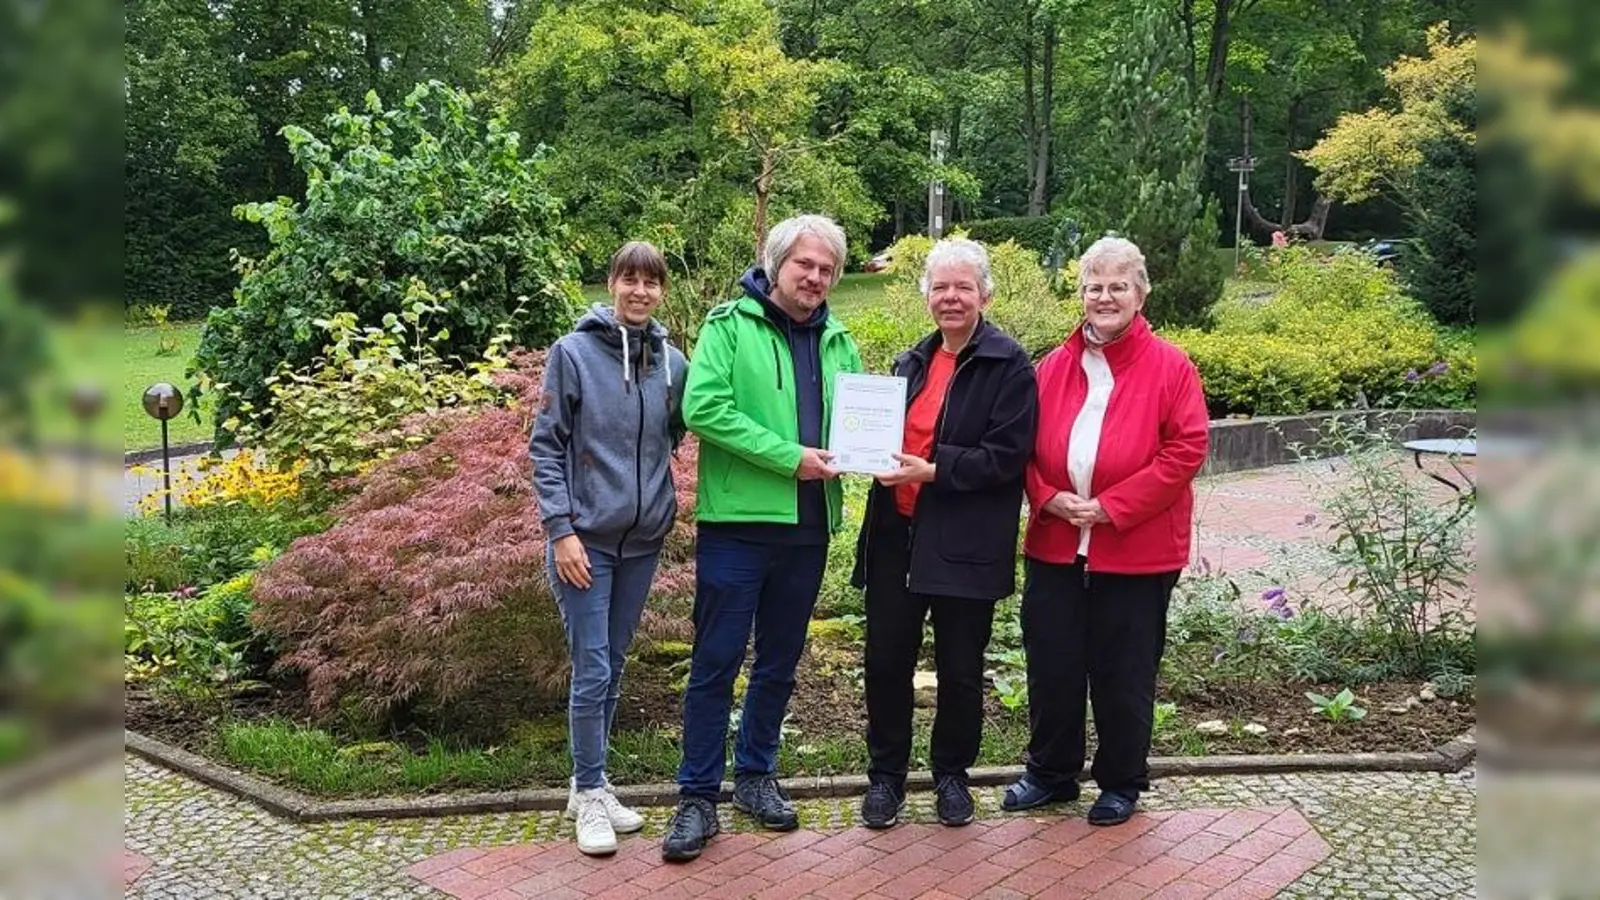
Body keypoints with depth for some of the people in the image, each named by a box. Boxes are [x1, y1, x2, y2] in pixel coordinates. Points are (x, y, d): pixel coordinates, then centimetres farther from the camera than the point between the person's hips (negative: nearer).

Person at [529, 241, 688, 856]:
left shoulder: (672, 363, 4)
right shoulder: (573, 354, -7)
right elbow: (546, 447, -7)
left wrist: (665, 504, 8)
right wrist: (561, 529, -13)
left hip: (643, 539, 4)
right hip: (585, 538, -4)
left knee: (614, 666, 13)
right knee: (592, 670, -4)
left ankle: (593, 782, 27)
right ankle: (589, 793, 11)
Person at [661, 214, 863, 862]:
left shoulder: (838, 343, 12)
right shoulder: (730, 324, -4)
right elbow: (704, 407, -16)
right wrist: (789, 457, -19)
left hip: (808, 527, 5)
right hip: (738, 522, -5)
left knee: (779, 663, 15)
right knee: (716, 662, 0)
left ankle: (755, 775, 31)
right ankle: (698, 796, 11)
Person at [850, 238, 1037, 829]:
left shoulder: (1010, 365, -7)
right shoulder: (912, 362, 14)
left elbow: (1007, 456, -15)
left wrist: (932, 471, -21)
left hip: (964, 544, -5)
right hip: (896, 535, 5)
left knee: (960, 669, 9)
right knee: (885, 662, 8)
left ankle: (951, 774, 29)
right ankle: (885, 774, 24)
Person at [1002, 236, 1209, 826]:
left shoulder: (1170, 368, -5)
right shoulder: (1054, 366, 7)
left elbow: (1185, 451, -11)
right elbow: (1027, 446, 10)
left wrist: (1110, 507, -16)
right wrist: (1048, 497, -9)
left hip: (1136, 551, -3)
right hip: (1055, 546, 4)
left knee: (1124, 675, 7)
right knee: (1051, 665, 11)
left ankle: (1121, 783, 26)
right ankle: (1051, 772, 30)